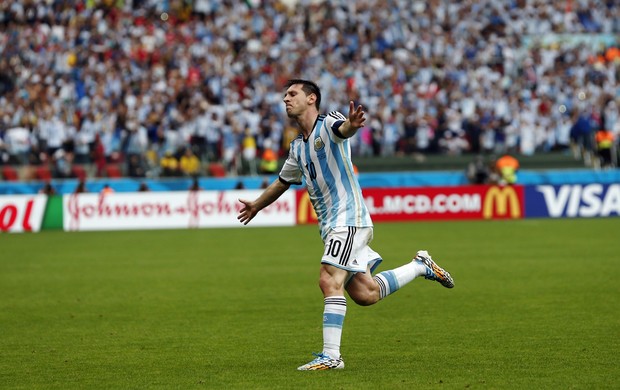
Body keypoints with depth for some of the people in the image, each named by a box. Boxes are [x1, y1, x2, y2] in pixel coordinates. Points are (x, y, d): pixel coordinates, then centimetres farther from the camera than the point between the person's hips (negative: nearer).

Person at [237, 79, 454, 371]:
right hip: (329, 225, 8)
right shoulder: (298, 147, 19)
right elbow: (283, 182, 36)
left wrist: (352, 124, -57)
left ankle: (331, 356, -20)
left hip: (347, 218, -8)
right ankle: (421, 266, 27)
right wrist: (256, 205, 49)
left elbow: (343, 129, -32)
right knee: (365, 294, 5)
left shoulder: (328, 123, -6)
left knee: (330, 281, -19)